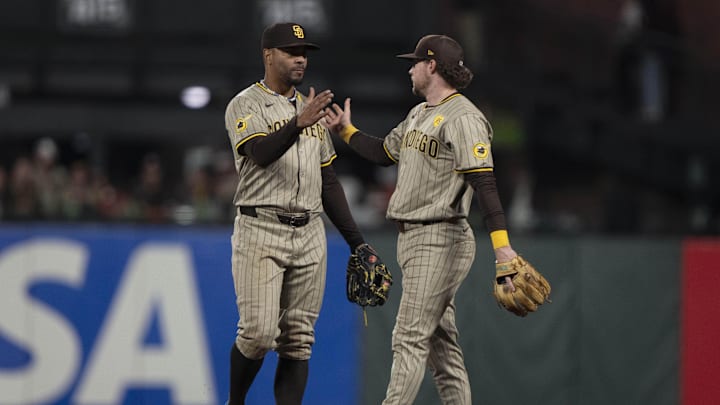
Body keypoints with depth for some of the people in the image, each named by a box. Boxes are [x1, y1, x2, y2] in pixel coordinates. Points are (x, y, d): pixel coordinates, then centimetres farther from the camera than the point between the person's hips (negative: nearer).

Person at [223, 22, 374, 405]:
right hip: (260, 233, -6)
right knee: (259, 333, -13)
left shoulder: (311, 109, 17)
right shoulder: (245, 105, -4)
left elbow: (328, 181, 19)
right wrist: (298, 123, -41)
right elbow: (261, 154, -24)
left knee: (298, 340, 3)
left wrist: (356, 240, 14)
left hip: (309, 234, 6)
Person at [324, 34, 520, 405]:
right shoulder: (419, 114, 17)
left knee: (410, 339, -14)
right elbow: (383, 153, 33)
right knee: (439, 343, 11)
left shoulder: (463, 118, -15)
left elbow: (484, 183, -24)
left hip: (440, 241, -10)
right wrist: (346, 131, 27)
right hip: (412, 238, 10)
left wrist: (502, 246, -32)